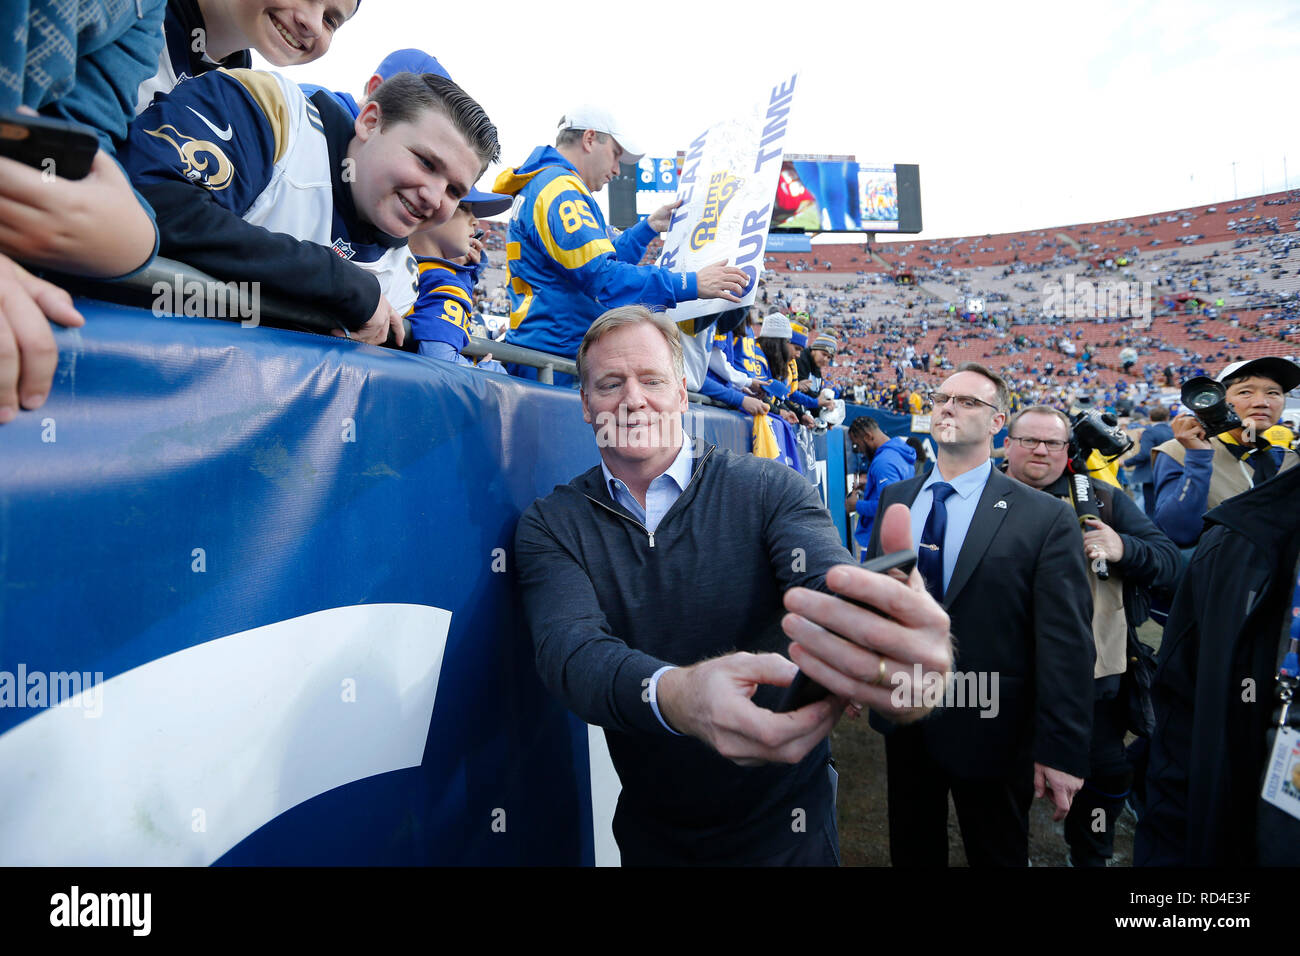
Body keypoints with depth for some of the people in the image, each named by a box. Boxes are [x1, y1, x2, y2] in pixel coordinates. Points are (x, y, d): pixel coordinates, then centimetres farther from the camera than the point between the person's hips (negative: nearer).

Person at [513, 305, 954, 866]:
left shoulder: (769, 489, -13)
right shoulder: (549, 525, -9)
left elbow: (833, 588, -29)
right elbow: (569, 647, -25)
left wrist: (889, 644, -54)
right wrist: (674, 694, -47)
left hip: (781, 822, 0)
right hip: (648, 828, 1)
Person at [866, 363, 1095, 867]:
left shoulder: (1045, 517, -14)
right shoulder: (895, 498, 1)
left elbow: (1066, 642, -14)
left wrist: (1062, 750, -14)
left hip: (989, 731, -3)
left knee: (997, 854, 20)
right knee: (911, 849, 23)